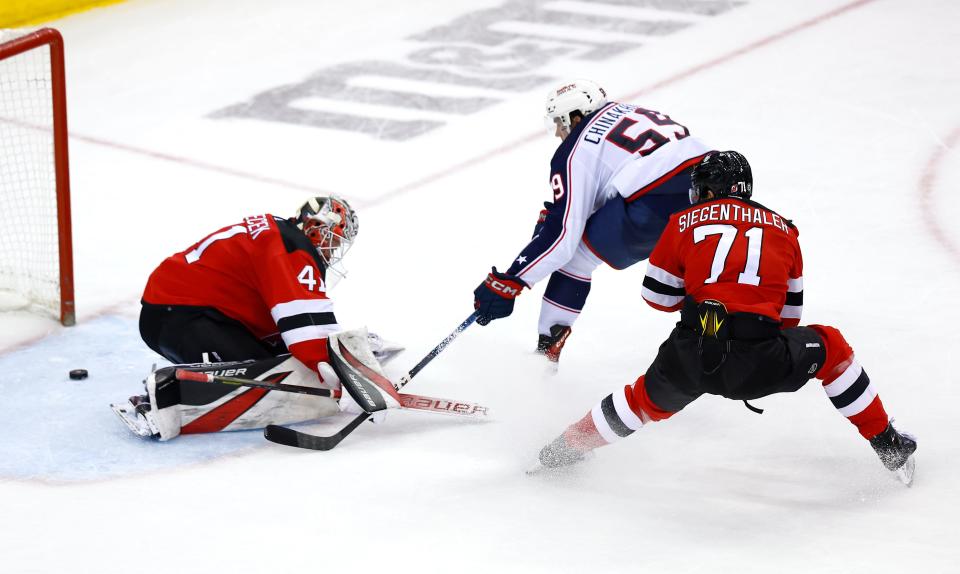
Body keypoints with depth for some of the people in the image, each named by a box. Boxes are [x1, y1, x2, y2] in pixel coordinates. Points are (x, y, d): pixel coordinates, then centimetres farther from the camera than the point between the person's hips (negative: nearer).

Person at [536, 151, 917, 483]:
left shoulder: (684, 223, 16)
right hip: (760, 360, 0)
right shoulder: (782, 229, 21)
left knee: (648, 402, 30)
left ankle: (569, 446, 40)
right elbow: (789, 314, 25)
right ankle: (888, 446, 26)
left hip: (690, 355, 1)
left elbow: (657, 296, 22)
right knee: (831, 347, 25)